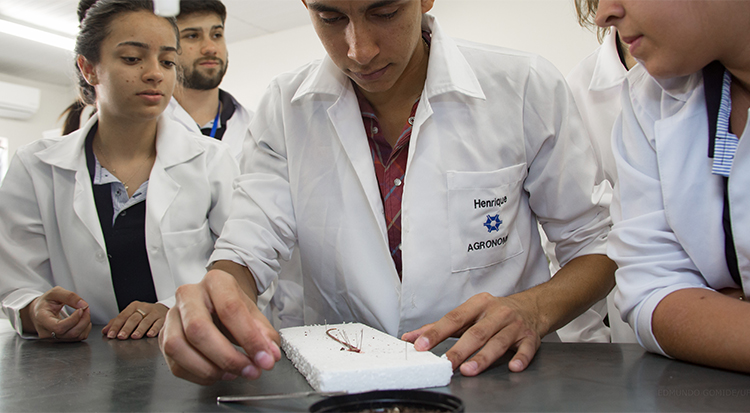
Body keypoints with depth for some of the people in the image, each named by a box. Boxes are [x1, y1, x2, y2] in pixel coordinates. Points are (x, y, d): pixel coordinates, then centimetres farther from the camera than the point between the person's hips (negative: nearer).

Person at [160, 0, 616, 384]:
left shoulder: (528, 87, -8)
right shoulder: (285, 107, -1)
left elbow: (597, 245, 0)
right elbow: (247, 247, -5)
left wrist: (534, 309, -20)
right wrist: (223, 292, -29)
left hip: (500, 382, 0)